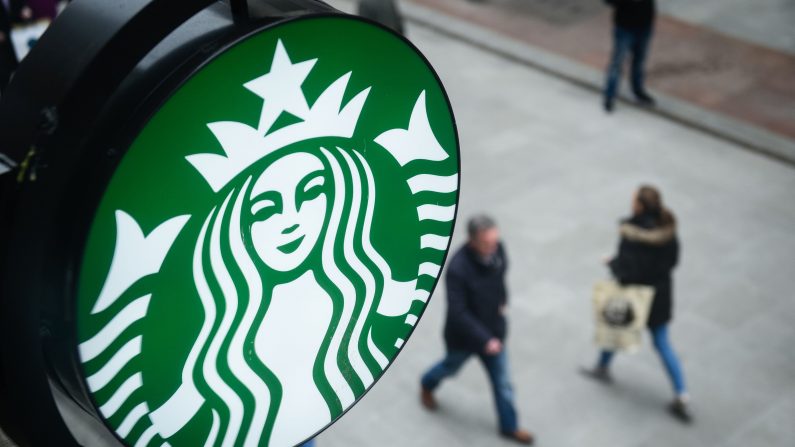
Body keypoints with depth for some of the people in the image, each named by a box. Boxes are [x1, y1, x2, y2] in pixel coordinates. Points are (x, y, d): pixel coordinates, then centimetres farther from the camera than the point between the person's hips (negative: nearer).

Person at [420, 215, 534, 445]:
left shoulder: (496, 249, -18)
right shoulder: (458, 269, -37)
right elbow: (458, 312, -32)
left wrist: (502, 300, 3)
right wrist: (484, 340, -33)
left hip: (493, 330, 5)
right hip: (463, 335, -4)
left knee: (502, 382, 16)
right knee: (451, 367, 26)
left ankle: (509, 426, 37)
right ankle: (427, 385, 60)